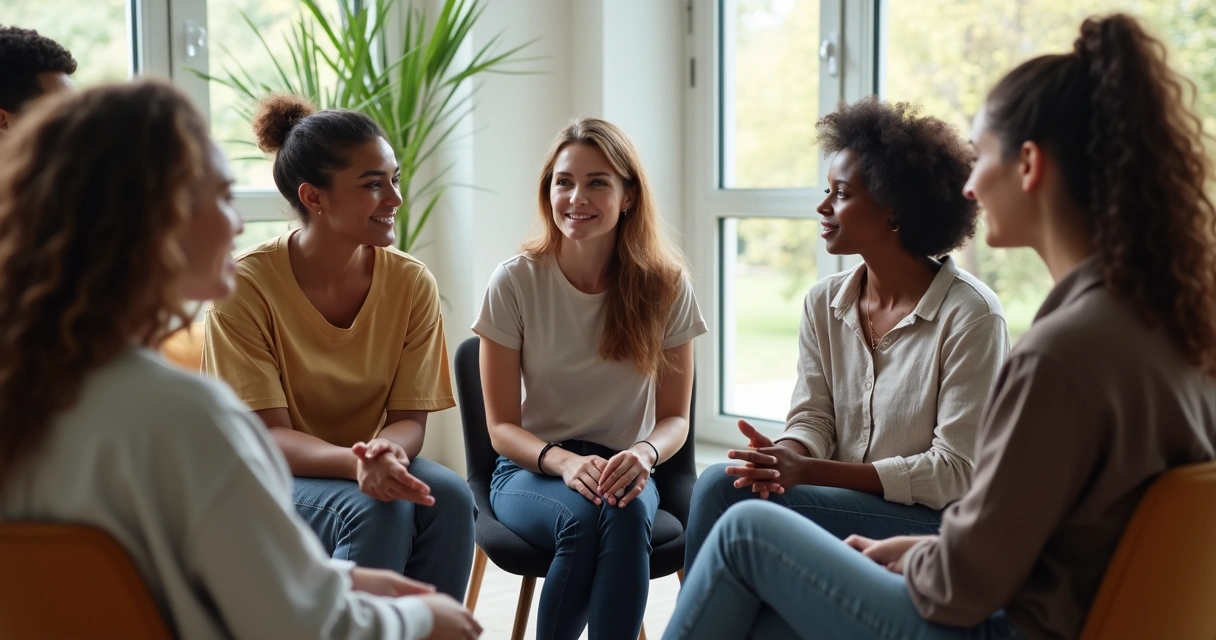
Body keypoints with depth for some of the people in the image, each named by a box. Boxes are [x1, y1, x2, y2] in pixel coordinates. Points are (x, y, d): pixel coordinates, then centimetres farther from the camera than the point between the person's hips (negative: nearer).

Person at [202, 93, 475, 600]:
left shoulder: (412, 283, -5)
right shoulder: (245, 286, -15)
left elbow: (409, 420, -5)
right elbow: (267, 436, -17)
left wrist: (388, 451, -30)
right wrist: (354, 463, -36)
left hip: (372, 466, 4)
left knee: (449, 496, -27)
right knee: (377, 509, -32)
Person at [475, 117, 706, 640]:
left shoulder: (665, 286, -3)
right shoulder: (515, 282, -6)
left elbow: (675, 417, 1)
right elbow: (501, 426, -4)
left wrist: (644, 453, -23)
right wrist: (563, 461, -24)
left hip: (624, 469, 1)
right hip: (531, 470, -1)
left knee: (628, 510, -35)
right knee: (583, 518, -35)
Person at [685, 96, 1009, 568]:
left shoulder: (969, 315, -11)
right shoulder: (824, 303, 8)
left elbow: (955, 471, -14)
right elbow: (812, 418, 6)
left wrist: (810, 471, -22)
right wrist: (787, 457, -20)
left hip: (930, 521, -6)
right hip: (842, 503, 6)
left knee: (730, 491, -25)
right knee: (720, 482, -24)